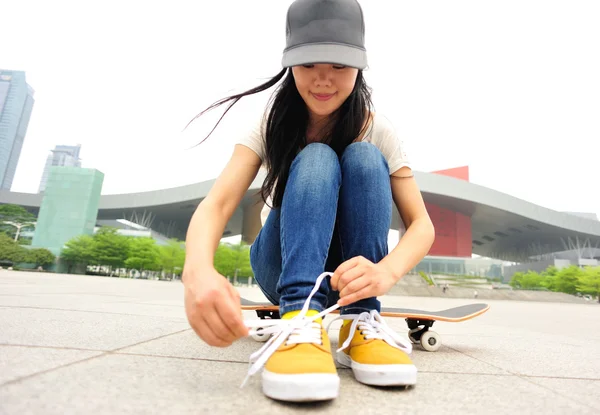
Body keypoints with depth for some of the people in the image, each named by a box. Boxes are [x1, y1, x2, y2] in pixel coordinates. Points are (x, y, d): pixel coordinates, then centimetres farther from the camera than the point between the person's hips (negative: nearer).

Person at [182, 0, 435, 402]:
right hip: (282, 268, 0)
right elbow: (217, 203, -25)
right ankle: (300, 319, -40)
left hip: (349, 267, 1)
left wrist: (386, 270, -38)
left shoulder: (378, 131, -10)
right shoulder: (271, 126, -11)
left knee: (364, 158, -25)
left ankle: (362, 323, -26)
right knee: (315, 160, -27)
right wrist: (198, 269, -47)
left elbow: (421, 224, -15)